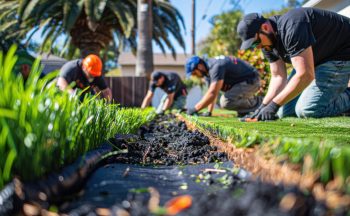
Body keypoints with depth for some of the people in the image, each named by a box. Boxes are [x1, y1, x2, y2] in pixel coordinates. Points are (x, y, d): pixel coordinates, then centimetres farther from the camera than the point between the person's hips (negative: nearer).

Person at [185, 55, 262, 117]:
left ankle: (255, 103, -9)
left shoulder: (216, 67, -26)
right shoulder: (208, 70, 6)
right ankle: (252, 100, 15)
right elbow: (211, 93, 13)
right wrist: (209, 112, 7)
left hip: (251, 81, -10)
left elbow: (212, 94, -31)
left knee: (225, 102, -24)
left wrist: (195, 109, -26)